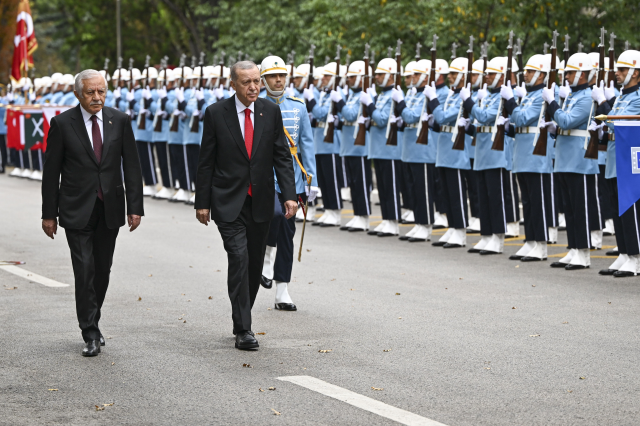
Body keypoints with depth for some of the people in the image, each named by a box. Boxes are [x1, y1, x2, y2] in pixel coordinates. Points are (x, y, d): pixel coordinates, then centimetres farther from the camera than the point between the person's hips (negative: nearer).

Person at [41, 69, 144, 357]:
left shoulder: (120, 121, 2)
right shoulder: (62, 123, -4)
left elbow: (131, 166, 3)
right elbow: (51, 171, -1)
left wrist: (135, 206, -3)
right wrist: (49, 213, -3)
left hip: (110, 209, 3)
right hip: (77, 211, -3)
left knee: (103, 270, 10)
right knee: (85, 271, -7)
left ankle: (92, 323, 27)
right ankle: (91, 335, -2)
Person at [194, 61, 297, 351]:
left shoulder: (271, 111, 3)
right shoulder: (216, 113, -4)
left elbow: (282, 157, 4)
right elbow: (206, 161, -1)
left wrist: (289, 195, -6)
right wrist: (202, 202, -3)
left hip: (260, 203, 3)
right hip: (228, 202, -3)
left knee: (255, 264, 10)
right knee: (239, 258, -14)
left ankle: (242, 320, 27)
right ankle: (243, 329, -12)